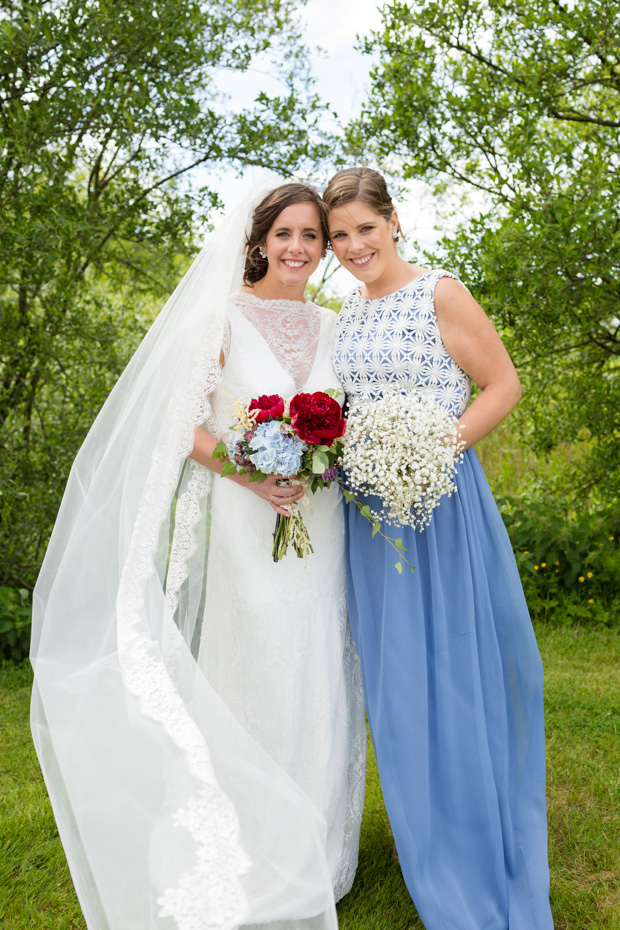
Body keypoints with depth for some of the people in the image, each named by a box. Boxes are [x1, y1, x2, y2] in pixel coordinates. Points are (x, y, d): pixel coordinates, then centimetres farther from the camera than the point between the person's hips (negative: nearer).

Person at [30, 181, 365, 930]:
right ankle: (254, 864, 18)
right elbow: (183, 421, -6)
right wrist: (246, 472, -20)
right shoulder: (224, 317, -2)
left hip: (319, 530, 5)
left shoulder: (333, 327, 12)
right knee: (255, 680, 1)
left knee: (318, 685, 9)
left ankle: (312, 857, 27)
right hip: (247, 529, -4)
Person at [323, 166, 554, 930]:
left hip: (438, 500, -6)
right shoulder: (345, 313, 12)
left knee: (451, 669, 0)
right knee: (393, 674, 12)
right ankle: (431, 842, 32)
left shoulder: (440, 294, -7)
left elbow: (504, 386, -7)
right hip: (368, 506, 6)